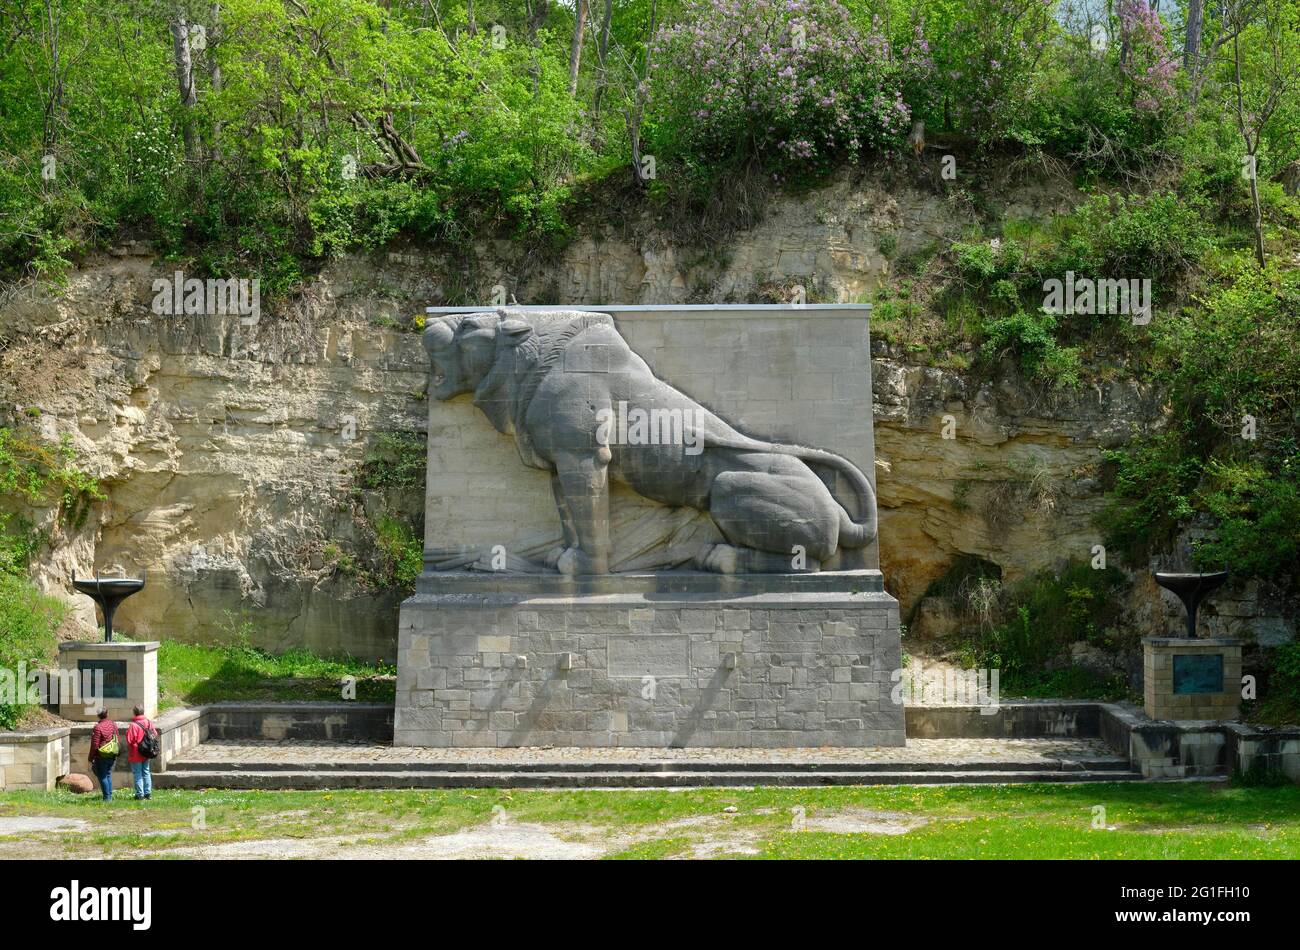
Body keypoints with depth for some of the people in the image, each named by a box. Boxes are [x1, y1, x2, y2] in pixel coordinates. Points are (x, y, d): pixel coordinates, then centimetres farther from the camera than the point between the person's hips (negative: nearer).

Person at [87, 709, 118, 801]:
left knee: (102, 776, 2)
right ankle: (110, 795, 18)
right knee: (108, 775, 18)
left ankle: (107, 797, 1)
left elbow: (95, 744, -15)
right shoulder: (113, 725, 3)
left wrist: (91, 758, -6)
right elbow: (117, 740, 12)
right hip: (112, 756, 6)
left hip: (102, 756, -6)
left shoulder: (98, 727, -16)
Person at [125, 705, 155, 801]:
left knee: (137, 774, 2)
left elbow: (129, 740, -19)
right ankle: (148, 793, 18)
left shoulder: (133, 725, -20)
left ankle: (140, 794, 3)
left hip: (136, 754, -6)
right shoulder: (149, 723, -1)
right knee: (146, 772, 16)